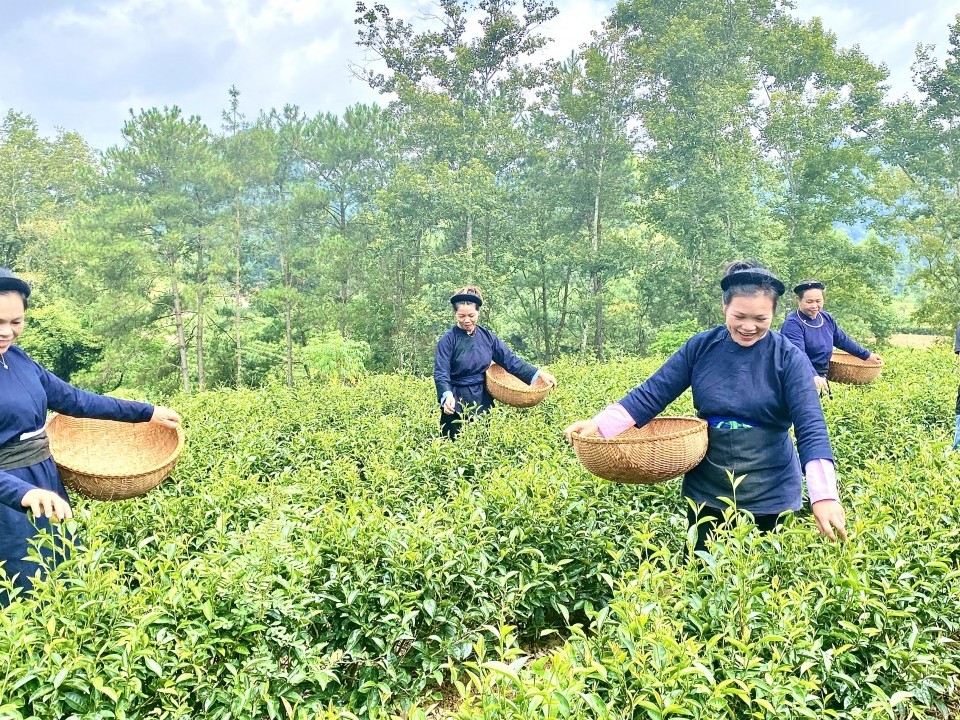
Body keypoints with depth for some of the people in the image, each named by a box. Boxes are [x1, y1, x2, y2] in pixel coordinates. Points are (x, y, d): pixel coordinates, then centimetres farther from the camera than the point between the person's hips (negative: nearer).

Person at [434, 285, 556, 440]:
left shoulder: (486, 336, 2)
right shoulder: (448, 340, -10)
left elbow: (509, 359, 3)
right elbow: (441, 373, -16)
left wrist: (539, 374, -5)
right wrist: (447, 395, -36)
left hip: (483, 400, 4)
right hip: (457, 403, -4)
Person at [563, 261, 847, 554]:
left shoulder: (789, 358, -10)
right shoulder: (701, 346, -4)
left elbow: (811, 426, -18)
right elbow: (652, 393, -5)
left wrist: (824, 495, -31)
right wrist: (599, 424, -17)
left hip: (771, 498, -2)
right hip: (706, 493, 2)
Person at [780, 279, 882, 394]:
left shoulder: (826, 318, 6)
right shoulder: (792, 324, -20)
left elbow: (843, 340, 20)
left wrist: (867, 355, 25)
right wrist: (813, 376, -46)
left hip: (821, 377, 8)